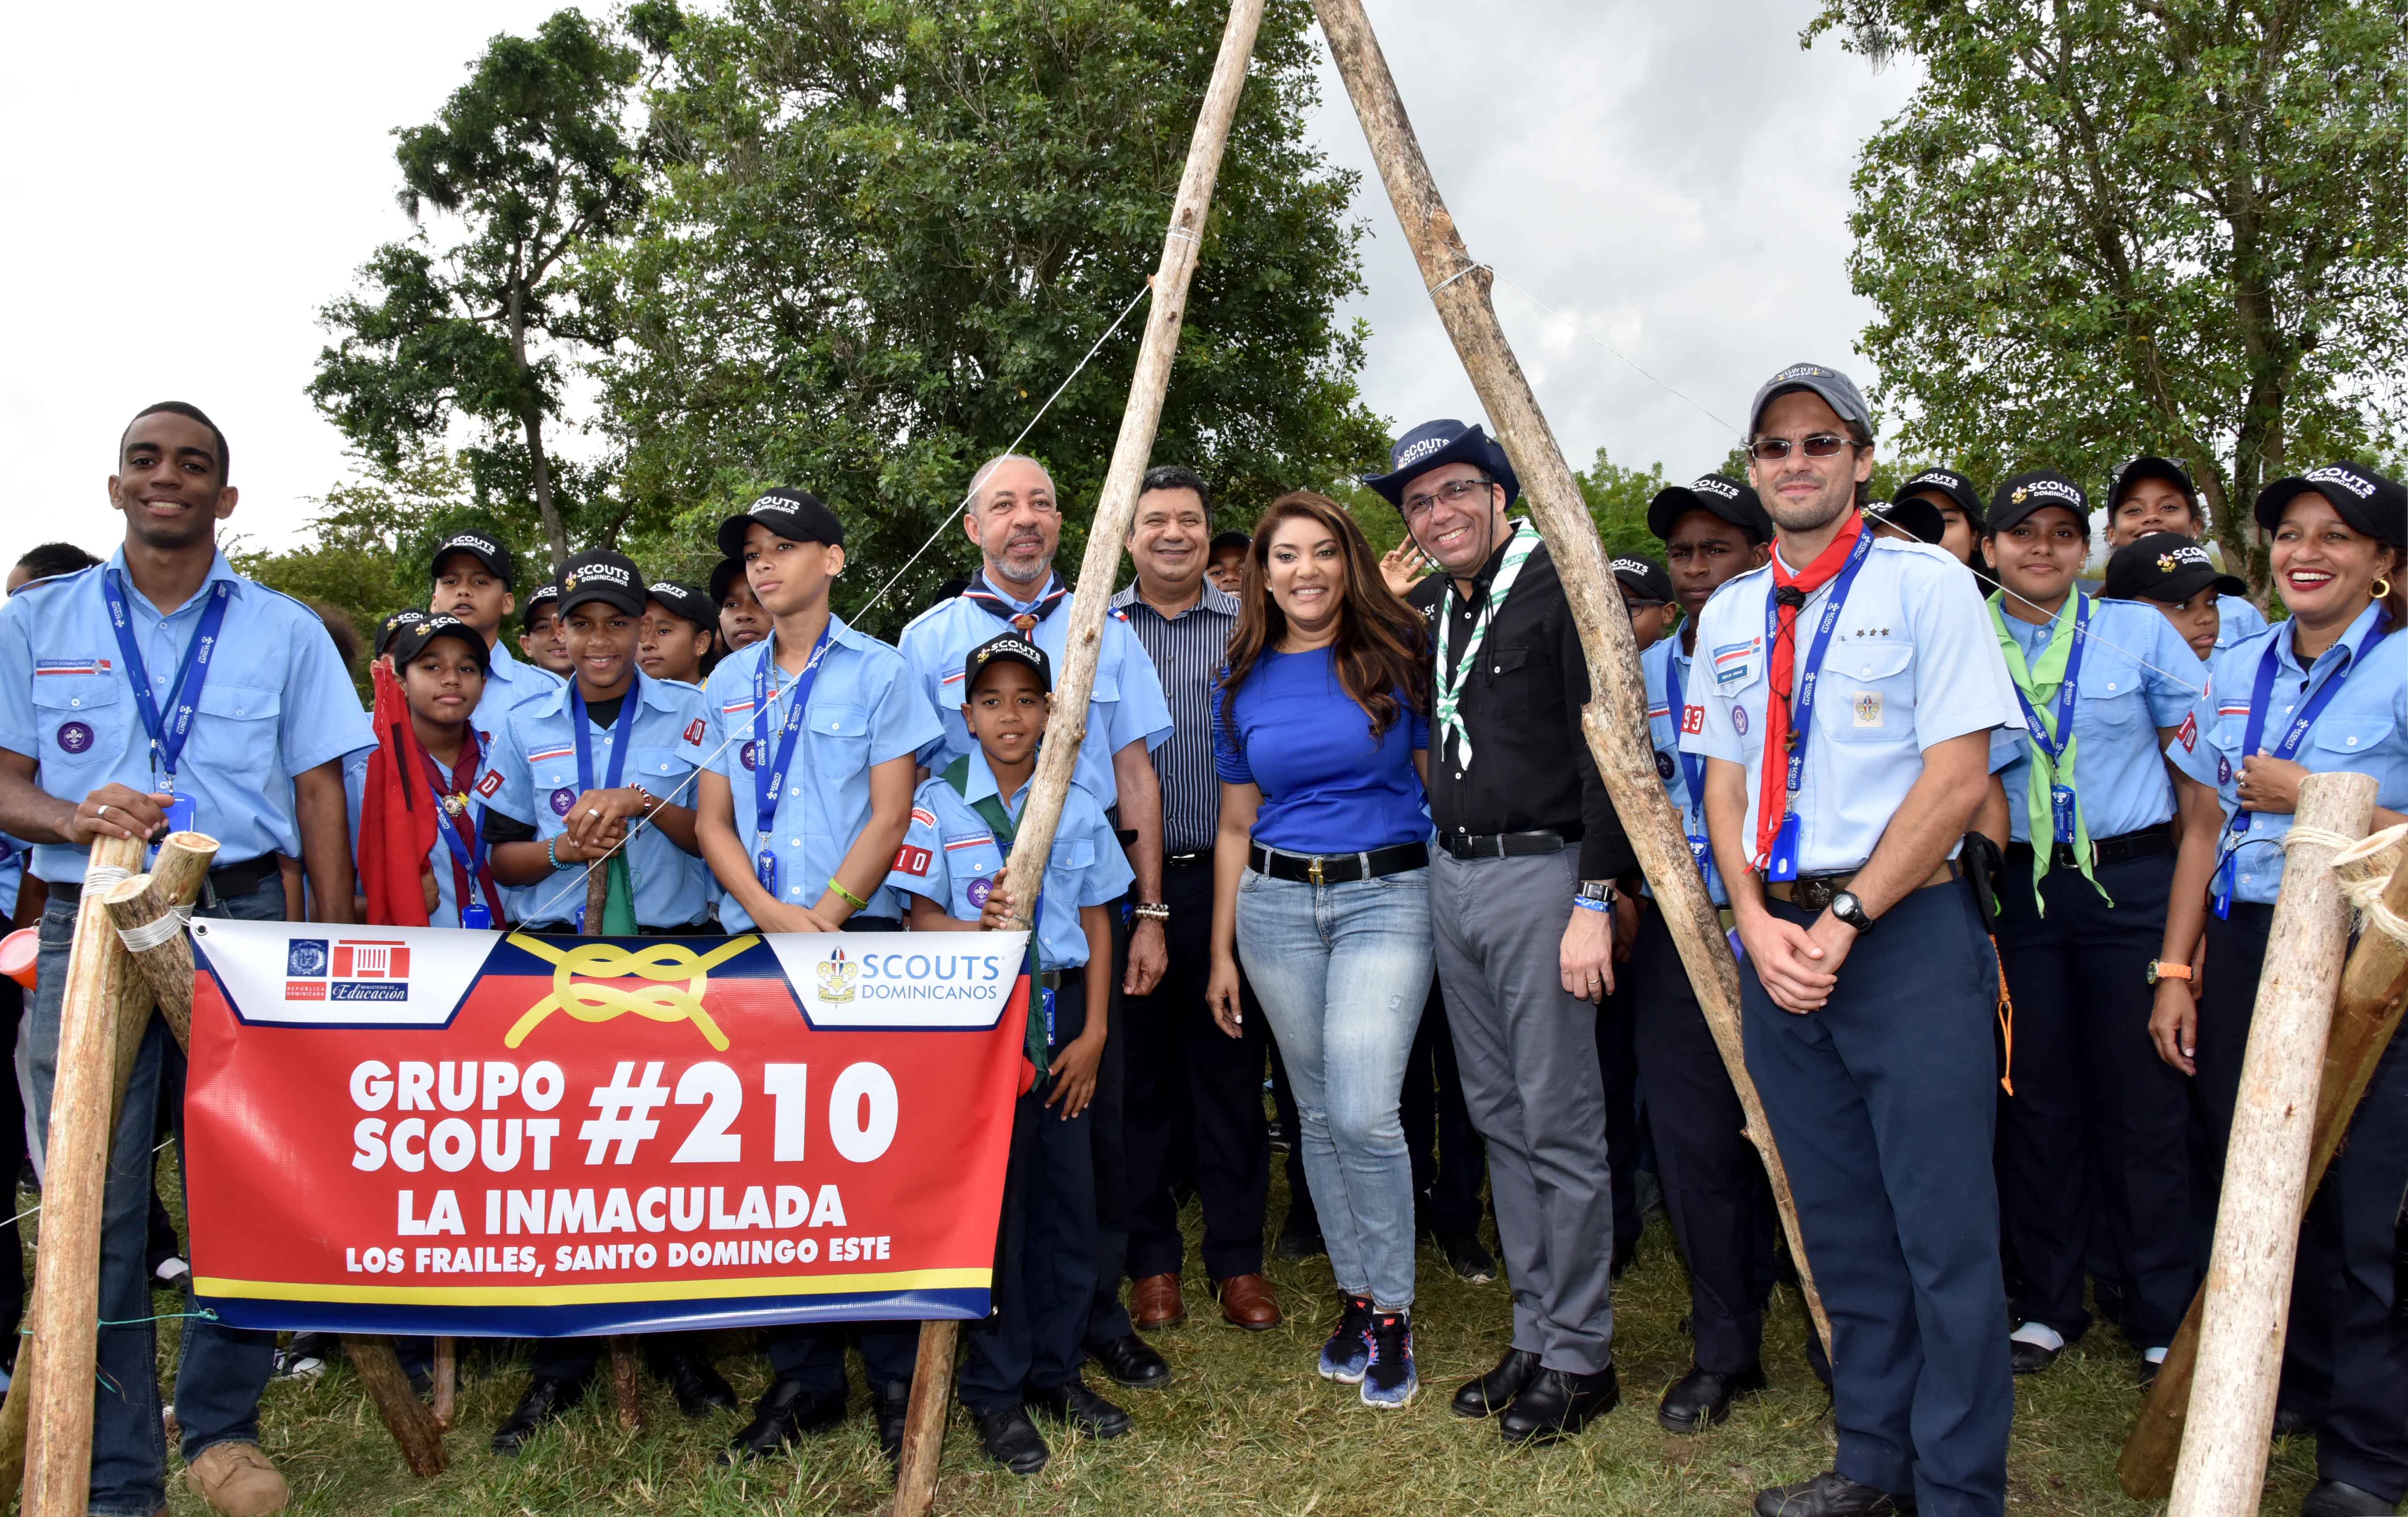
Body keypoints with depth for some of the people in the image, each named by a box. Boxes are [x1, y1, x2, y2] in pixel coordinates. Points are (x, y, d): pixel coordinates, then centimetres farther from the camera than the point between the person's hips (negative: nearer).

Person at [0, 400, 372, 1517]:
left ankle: (222, 1428, 20)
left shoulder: (285, 630, 9)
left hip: (242, 920, 0)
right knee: (93, 1200, -1)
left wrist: (336, 952, 1)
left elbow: (320, 794, 7)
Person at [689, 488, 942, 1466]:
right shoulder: (728, 683, 15)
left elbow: (891, 815, -3)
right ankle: (801, 1379, 18)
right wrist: (772, 916, -6)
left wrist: (824, 920, -12)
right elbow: (712, 819, 10)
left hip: (858, 936, -4)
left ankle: (896, 1377, 10)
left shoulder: (878, 671, 3)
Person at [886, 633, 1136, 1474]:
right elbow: (923, 919, -4)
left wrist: (1093, 1031, 2)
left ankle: (1055, 1369, 23)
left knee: (1069, 1192, 6)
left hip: (1060, 1010, 3)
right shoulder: (938, 803, -1)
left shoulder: (1078, 805, 6)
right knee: (993, 1197, 2)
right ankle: (995, 1388, 15)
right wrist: (980, 929, -25)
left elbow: (1096, 922, 8)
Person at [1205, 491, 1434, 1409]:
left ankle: (1392, 1312, 5)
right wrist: (1222, 952, 12)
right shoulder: (1245, 684, 9)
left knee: (1364, 1112, -13)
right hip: (1277, 902, 4)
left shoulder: (1394, 657, 0)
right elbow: (1236, 827, 14)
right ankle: (1354, 1297, 24)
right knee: (1318, 1113, 9)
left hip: (1388, 894, -3)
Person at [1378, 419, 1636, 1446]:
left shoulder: (1560, 587, -8)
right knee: (1498, 1118, 12)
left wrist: (1596, 901, -19)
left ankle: (1580, 1357, 11)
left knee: (1559, 1124, -2)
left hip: (1539, 872, -8)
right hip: (1451, 876, 8)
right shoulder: (1426, 610, 14)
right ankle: (1535, 1337, 24)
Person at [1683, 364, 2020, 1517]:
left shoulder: (1925, 582, -2)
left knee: (1942, 1225, -3)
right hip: (1781, 941, 5)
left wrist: (1845, 921, -12)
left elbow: (1959, 776, -9)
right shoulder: (1729, 613, 13)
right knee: (1841, 1220, 13)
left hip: (1908, 933, -5)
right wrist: (1760, 926, -1)